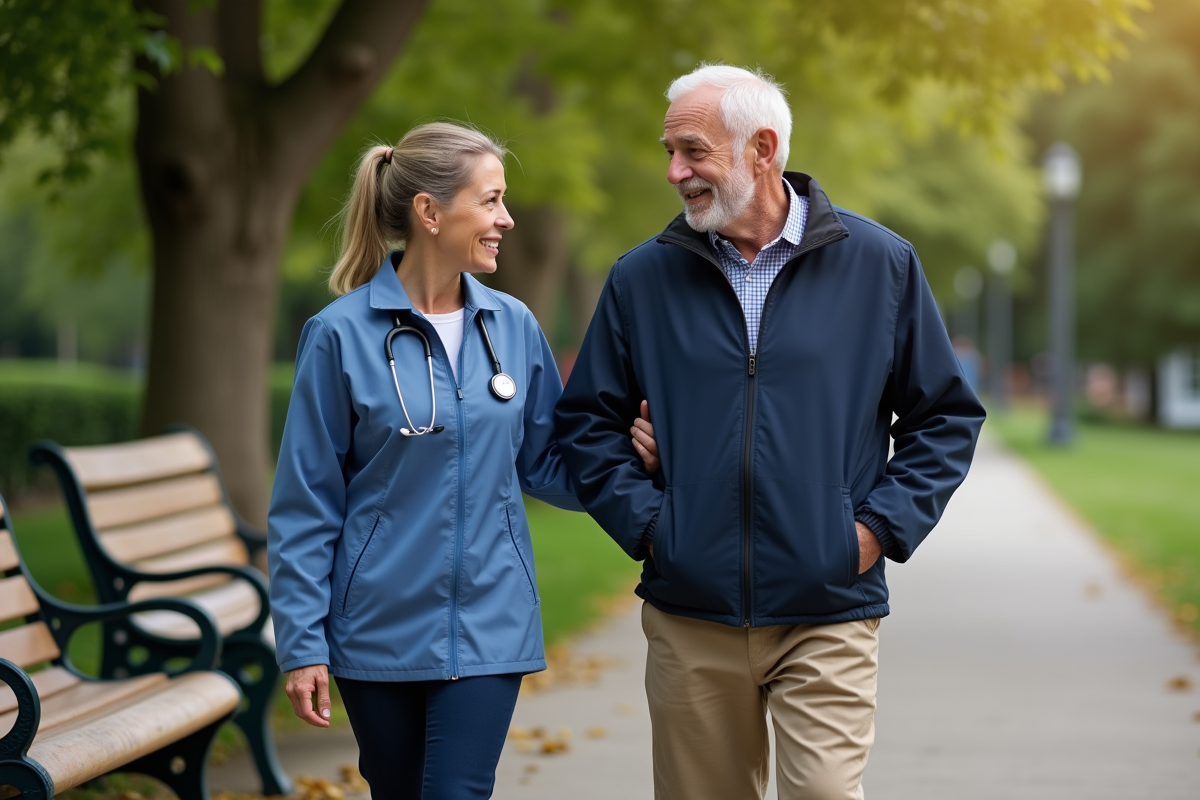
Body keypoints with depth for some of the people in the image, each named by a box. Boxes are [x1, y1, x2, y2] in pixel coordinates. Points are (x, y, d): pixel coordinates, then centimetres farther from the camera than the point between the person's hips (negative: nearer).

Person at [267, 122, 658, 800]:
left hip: (487, 628, 2)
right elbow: (306, 506, -5)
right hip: (379, 632, -2)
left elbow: (543, 464, 10)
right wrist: (303, 643, -7)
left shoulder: (513, 326, 2)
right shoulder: (342, 334, -8)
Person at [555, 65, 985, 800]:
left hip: (828, 617, -2)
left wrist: (881, 525, -3)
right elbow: (587, 419, 12)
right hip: (689, 618, 2)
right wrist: (643, 521, -1)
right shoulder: (643, 278, 5)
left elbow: (946, 416, 7)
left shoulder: (878, 264, 1)